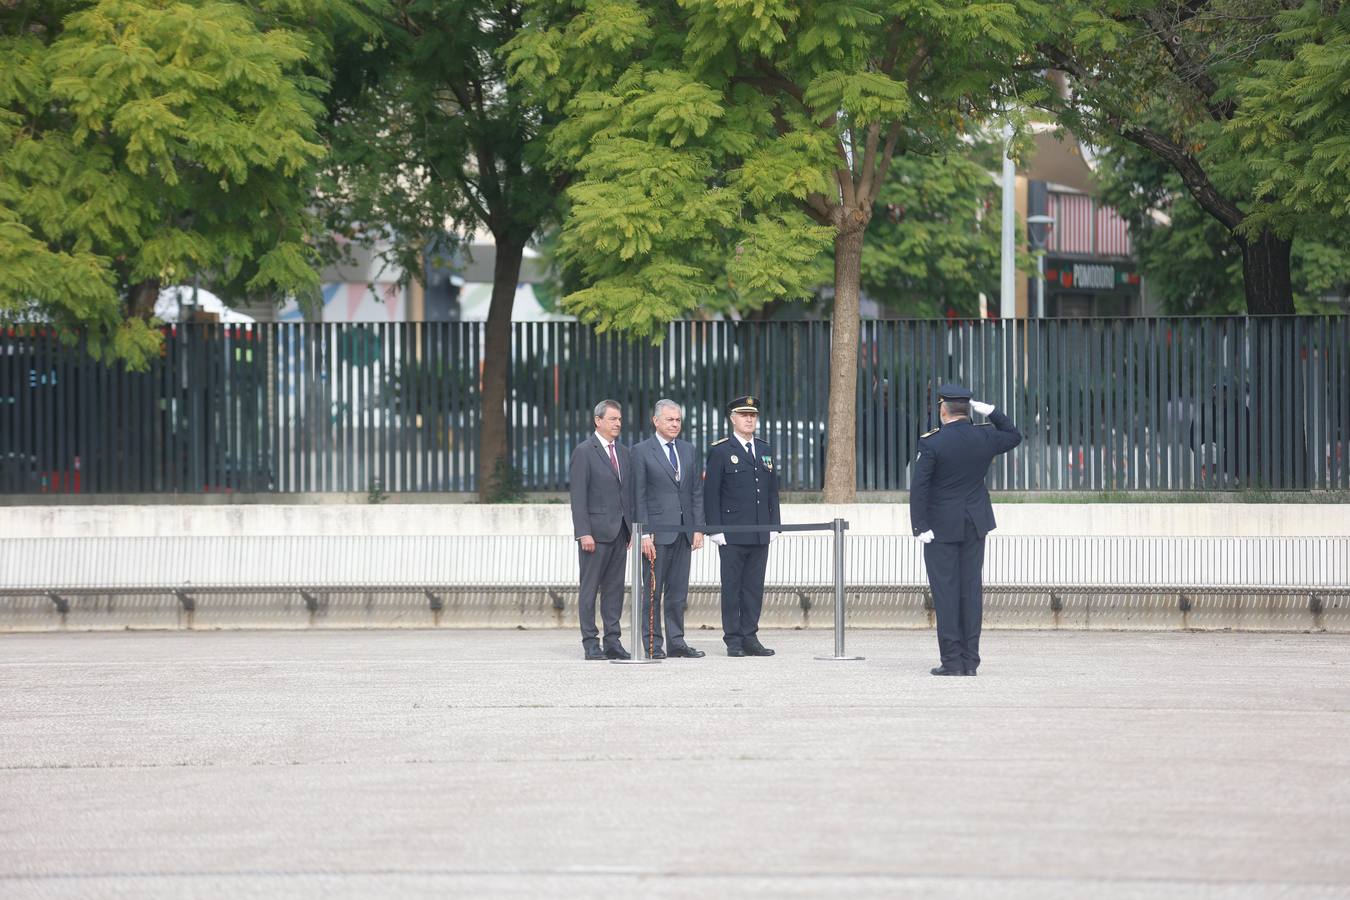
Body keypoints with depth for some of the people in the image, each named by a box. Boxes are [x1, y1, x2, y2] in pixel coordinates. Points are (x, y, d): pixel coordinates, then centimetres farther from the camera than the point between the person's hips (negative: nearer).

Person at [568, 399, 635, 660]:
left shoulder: (623, 453, 15)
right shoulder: (584, 452, -5)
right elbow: (578, 495, -9)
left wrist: (633, 529, 10)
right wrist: (584, 533, -15)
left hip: (619, 531, 6)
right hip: (595, 531, -6)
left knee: (615, 588, 7)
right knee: (590, 588, -2)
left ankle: (612, 642, 10)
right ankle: (590, 643, 0)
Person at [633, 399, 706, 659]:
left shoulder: (688, 450, 14)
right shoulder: (642, 452, -3)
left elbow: (697, 491, 14)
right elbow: (638, 497, -6)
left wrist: (698, 528, 5)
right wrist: (644, 534, -13)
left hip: (683, 531, 5)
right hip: (657, 530, -5)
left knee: (678, 591, 7)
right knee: (652, 590, -2)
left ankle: (676, 642, 12)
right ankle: (651, 645, 1)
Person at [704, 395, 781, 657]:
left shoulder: (764, 450, 15)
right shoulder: (720, 451, -2)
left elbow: (772, 490, 17)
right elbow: (710, 493, -5)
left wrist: (774, 525, 10)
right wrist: (715, 529, -11)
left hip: (760, 534, 5)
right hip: (732, 535, -5)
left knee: (755, 586, 5)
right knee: (732, 587, -1)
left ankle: (750, 638, 10)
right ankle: (733, 641, 2)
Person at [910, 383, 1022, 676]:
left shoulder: (931, 444, -14)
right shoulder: (984, 438, -2)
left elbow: (919, 487, -18)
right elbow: (1014, 436, 20)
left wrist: (920, 527, -15)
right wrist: (990, 412, 12)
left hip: (941, 527, -4)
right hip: (975, 525, 4)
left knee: (945, 591, -1)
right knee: (970, 588, 7)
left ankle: (952, 660, -3)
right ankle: (970, 659, 6)